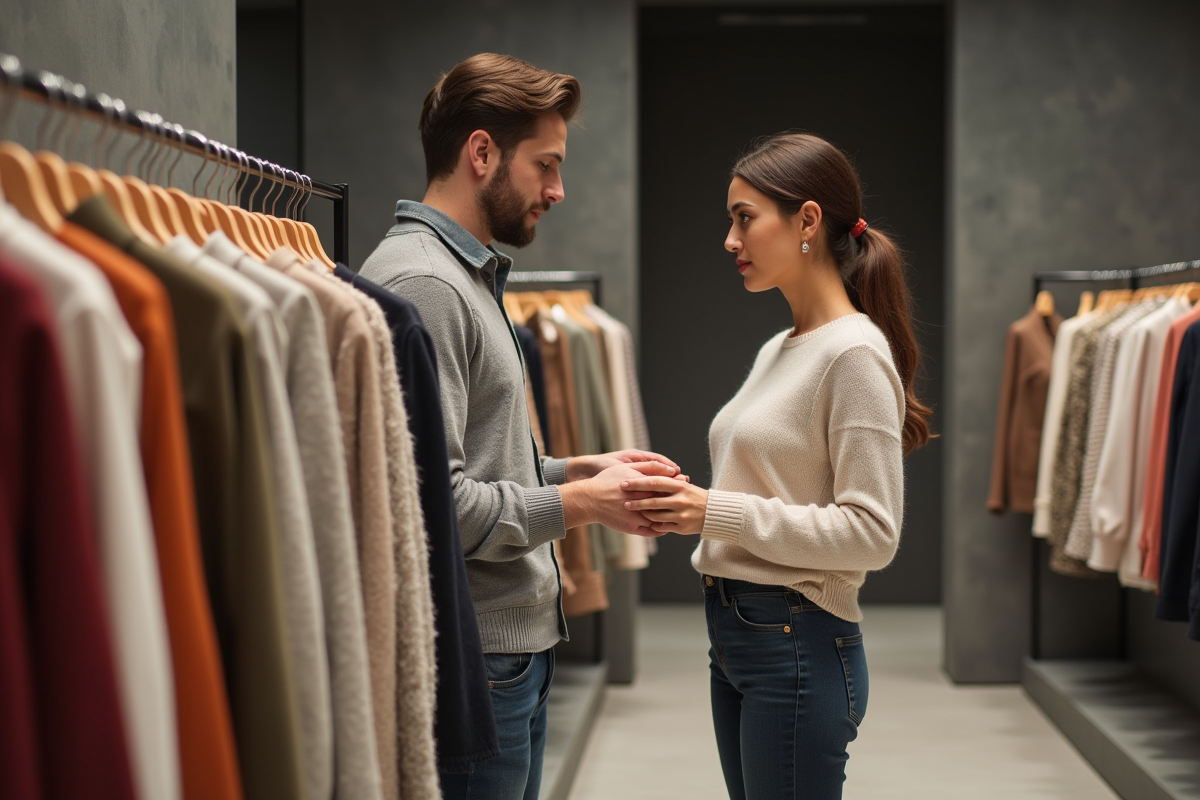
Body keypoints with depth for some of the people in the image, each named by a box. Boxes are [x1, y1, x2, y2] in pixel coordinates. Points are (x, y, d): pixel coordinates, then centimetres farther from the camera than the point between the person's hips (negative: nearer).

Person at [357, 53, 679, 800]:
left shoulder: (472, 277, 17)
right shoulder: (422, 284, -17)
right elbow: (435, 502, -24)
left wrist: (577, 469, 9)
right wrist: (581, 503, -14)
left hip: (517, 648, 10)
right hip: (473, 655, -10)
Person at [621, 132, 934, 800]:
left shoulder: (855, 354, -14)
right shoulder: (777, 351, 14)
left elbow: (871, 532, -19)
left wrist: (719, 513, -20)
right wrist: (688, 502, 0)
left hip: (799, 643, -9)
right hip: (736, 632, 9)